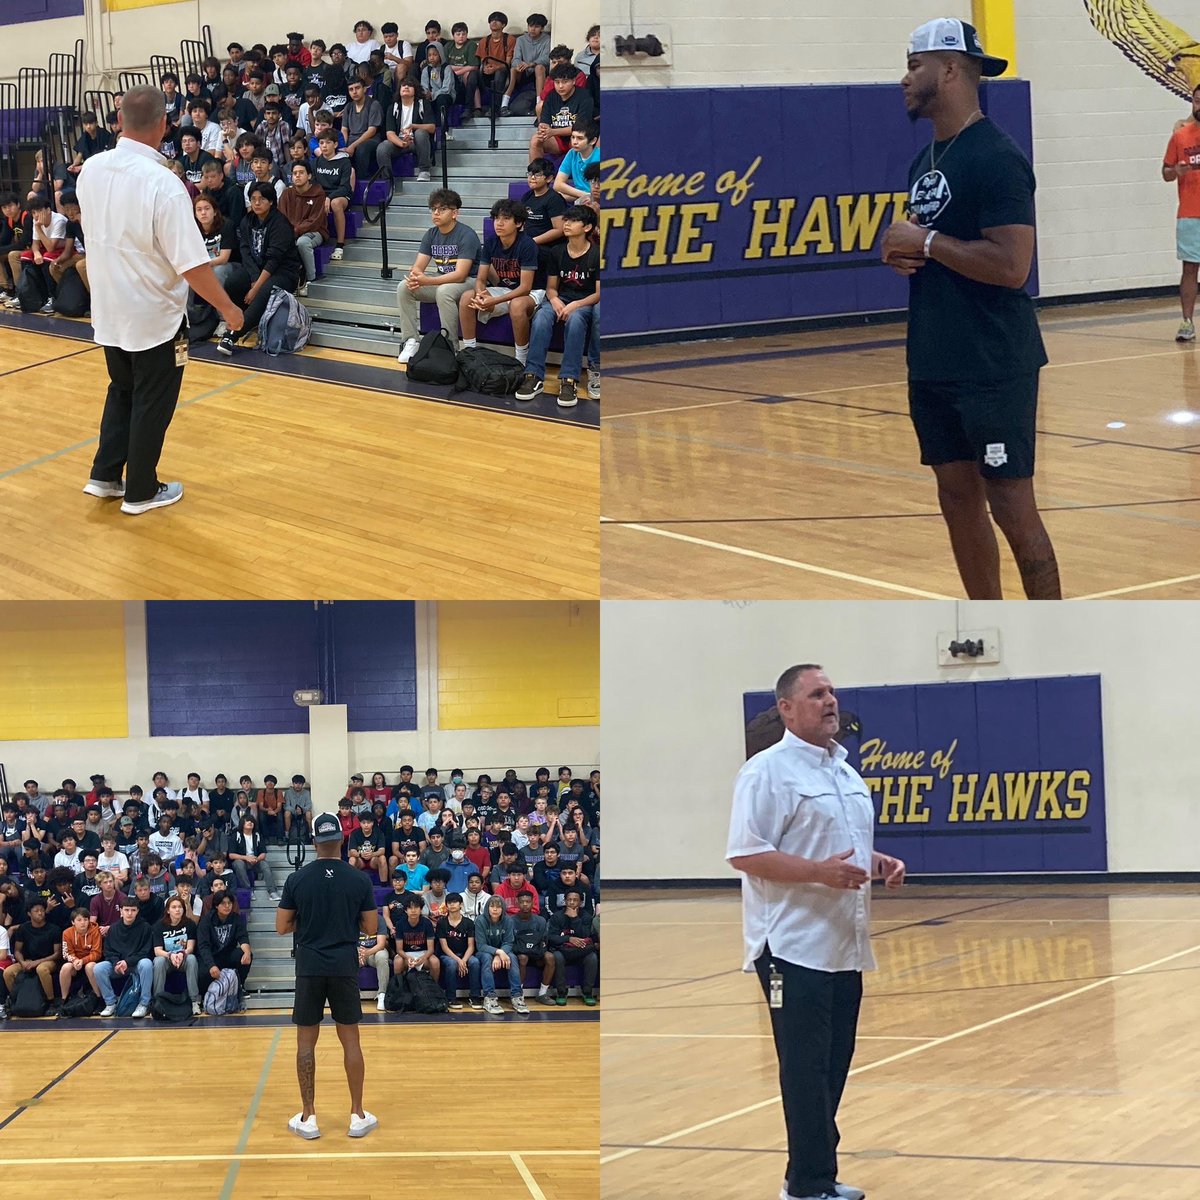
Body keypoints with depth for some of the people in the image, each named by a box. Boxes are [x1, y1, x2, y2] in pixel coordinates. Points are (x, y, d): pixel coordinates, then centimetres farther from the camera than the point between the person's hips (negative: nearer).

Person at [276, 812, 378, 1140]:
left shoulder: (297, 879, -4)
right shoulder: (359, 880, -3)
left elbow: (282, 928, 0)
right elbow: (371, 928, 2)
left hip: (309, 968, 0)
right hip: (345, 967, 1)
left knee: (306, 1041, 7)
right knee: (350, 1039, 9)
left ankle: (308, 1117, 8)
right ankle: (358, 1115, 11)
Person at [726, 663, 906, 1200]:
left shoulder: (845, 770, 17)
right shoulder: (769, 771, -10)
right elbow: (744, 854, -18)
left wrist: (880, 864, 8)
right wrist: (820, 871, -24)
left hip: (844, 948, 8)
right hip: (794, 947, -8)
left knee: (833, 1067, 11)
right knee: (806, 1070, -6)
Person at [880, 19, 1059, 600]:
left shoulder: (995, 157, -15)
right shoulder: (927, 160, 13)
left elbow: (1011, 265, -23)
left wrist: (927, 241, -16)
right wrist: (902, 250, 3)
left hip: (993, 369, -9)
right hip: (934, 365, 9)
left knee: (1010, 503, -6)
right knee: (957, 496, 11)